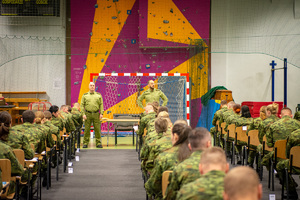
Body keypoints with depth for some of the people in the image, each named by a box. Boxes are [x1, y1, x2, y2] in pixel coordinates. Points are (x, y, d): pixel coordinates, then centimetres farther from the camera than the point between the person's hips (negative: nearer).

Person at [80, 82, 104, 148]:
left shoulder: (99, 95, 9)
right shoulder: (85, 95, 7)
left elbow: (101, 105, 5)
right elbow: (82, 105, 4)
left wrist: (101, 113, -5)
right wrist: (83, 114, -7)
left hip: (96, 114, 0)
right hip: (88, 114, 0)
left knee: (97, 129, -1)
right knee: (86, 129, 1)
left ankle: (98, 143, 4)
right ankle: (85, 143, 8)